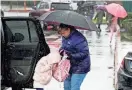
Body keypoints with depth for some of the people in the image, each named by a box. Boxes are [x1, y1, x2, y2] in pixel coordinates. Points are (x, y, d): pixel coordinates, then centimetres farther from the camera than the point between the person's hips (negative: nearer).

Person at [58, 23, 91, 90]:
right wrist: (61, 50, -4)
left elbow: (84, 53, -24)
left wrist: (71, 56, -33)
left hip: (79, 68, -9)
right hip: (70, 66, 9)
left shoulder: (78, 38, -26)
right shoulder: (65, 37, 2)